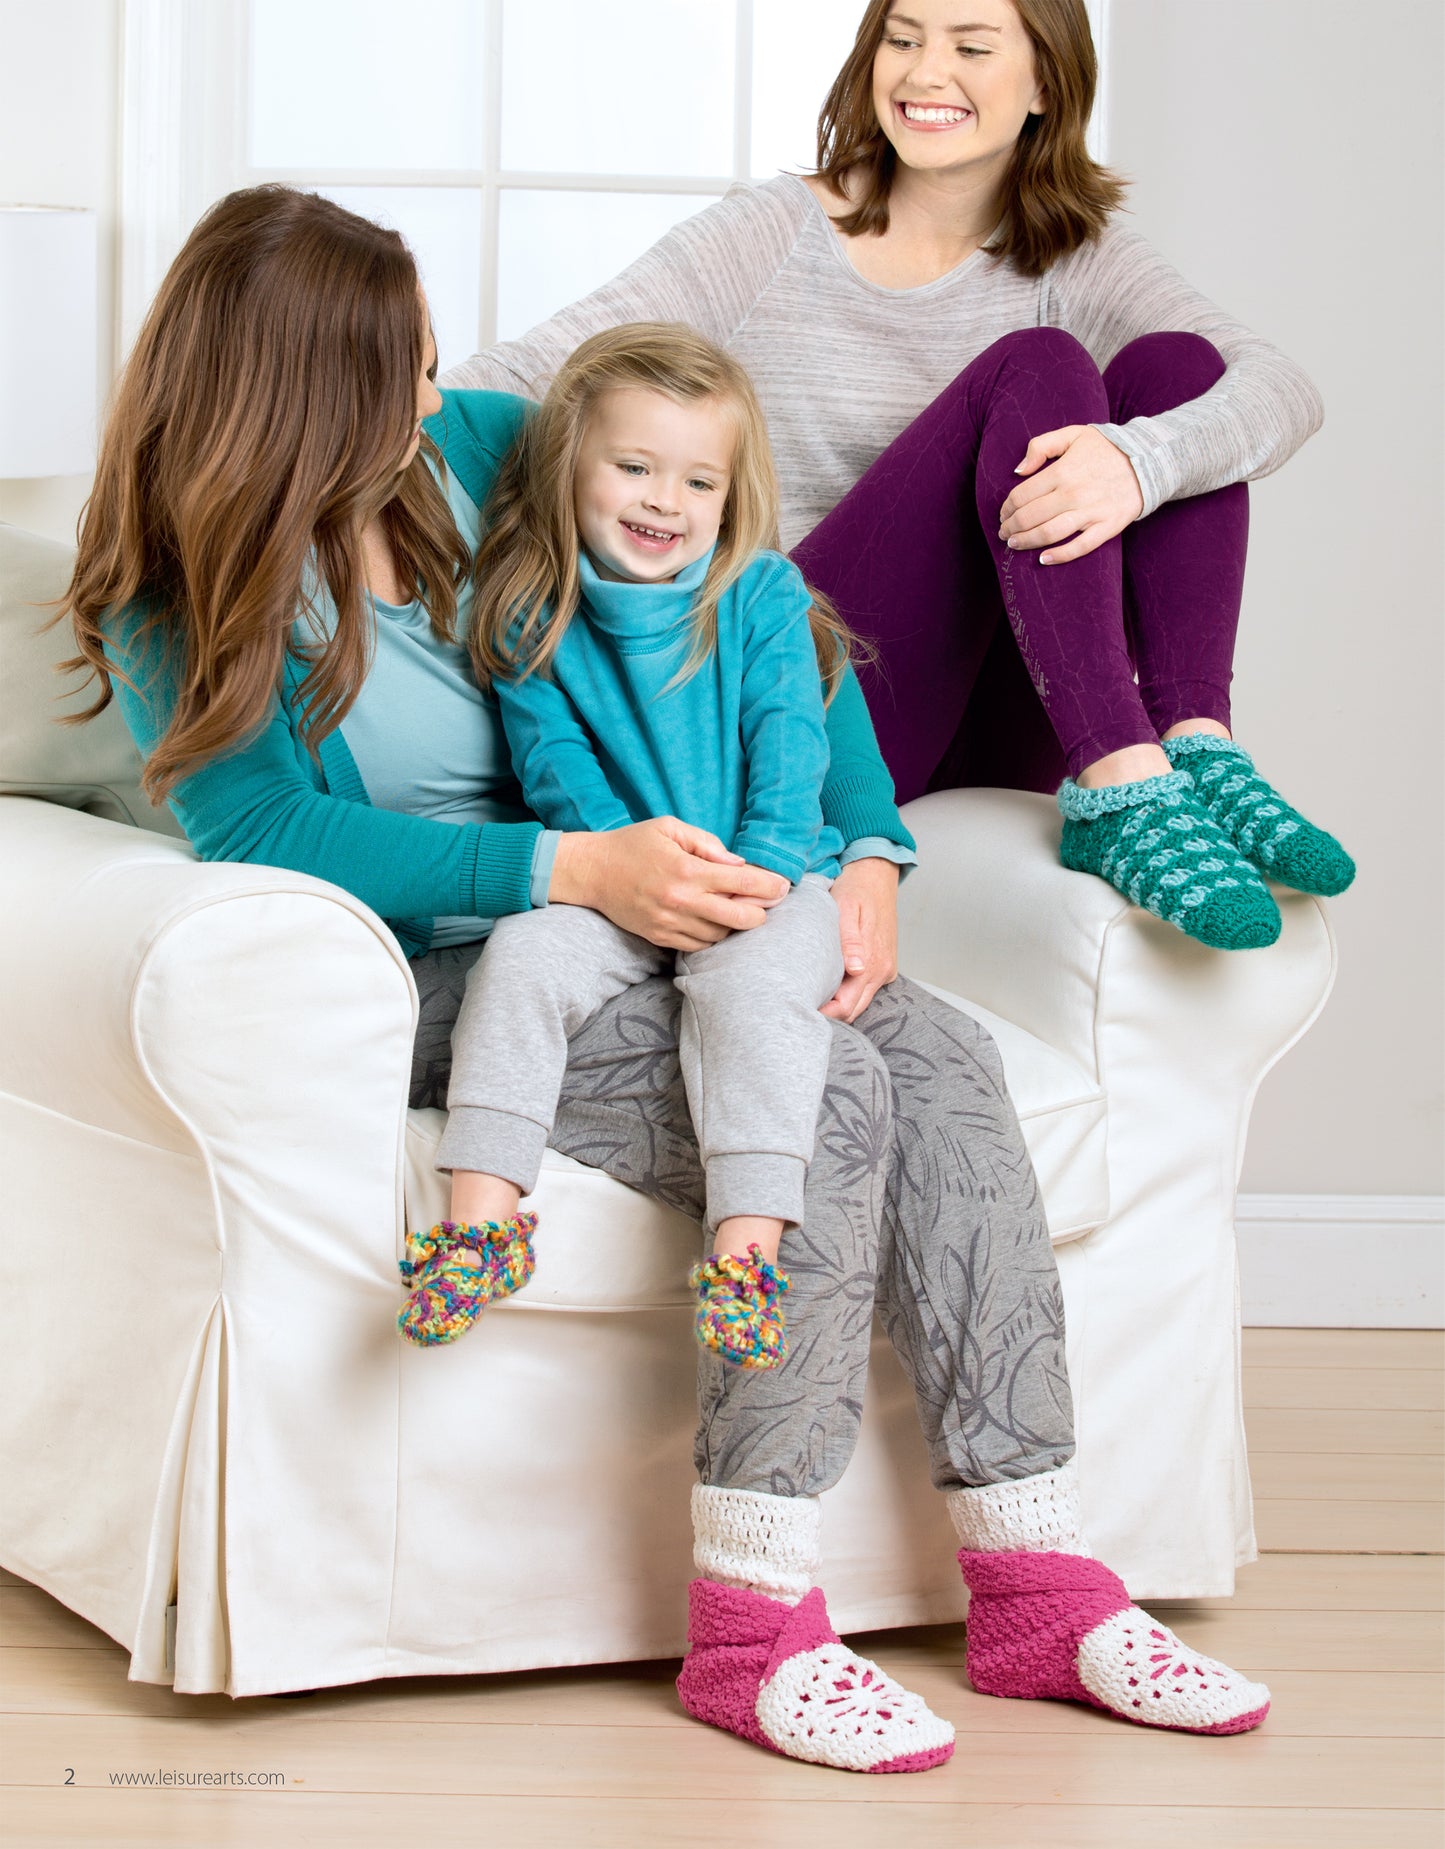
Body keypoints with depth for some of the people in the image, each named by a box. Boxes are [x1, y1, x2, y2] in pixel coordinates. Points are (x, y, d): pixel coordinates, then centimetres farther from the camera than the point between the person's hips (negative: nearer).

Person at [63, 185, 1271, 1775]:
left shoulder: (475, 451, 6)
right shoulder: (172, 606, -8)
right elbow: (269, 831, -19)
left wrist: (865, 861, -3)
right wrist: (580, 870, -28)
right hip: (424, 987, -6)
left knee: (944, 1060, -17)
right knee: (827, 1092, -27)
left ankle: (1036, 1590, -16)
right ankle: (750, 1633, -24)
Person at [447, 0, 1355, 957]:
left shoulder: (1073, 260, 9)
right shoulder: (772, 237, 6)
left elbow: (1281, 385, -9)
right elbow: (546, 367, -3)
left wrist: (1140, 464, -31)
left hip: (1005, 742, 3)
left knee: (1173, 364, -11)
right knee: (1035, 366, -21)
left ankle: (1192, 743, -28)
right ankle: (1120, 795, -38)